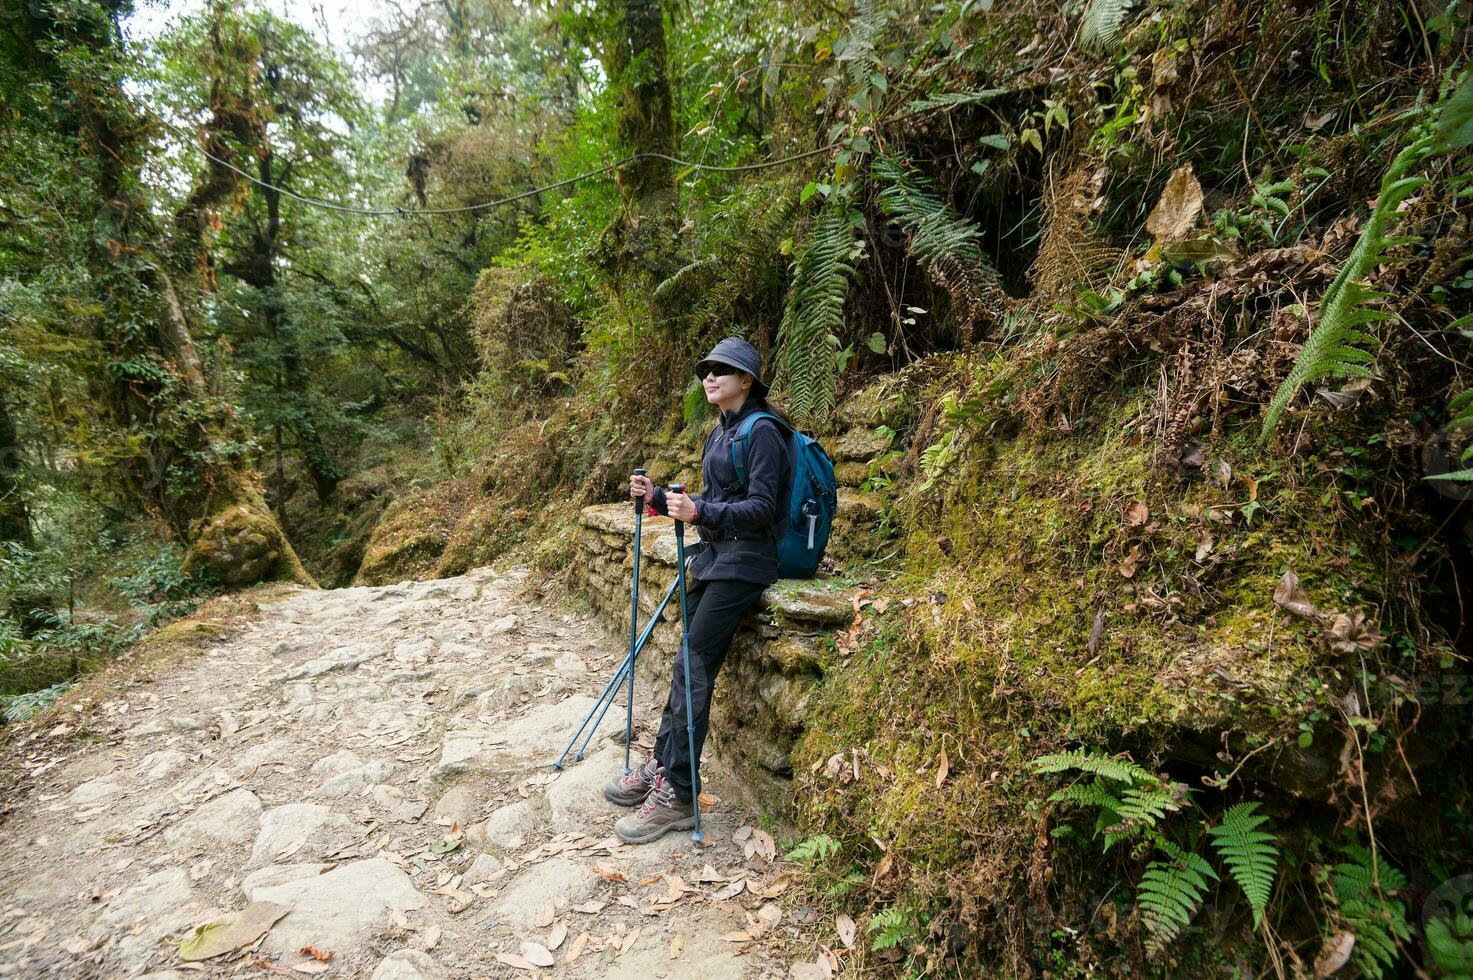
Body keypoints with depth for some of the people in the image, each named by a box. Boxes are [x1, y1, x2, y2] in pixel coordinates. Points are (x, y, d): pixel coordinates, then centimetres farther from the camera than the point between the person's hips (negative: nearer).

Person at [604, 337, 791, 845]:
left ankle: (676, 796, -1)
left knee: (693, 670, -10)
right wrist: (658, 498, 7)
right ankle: (660, 765, 23)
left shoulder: (761, 432, -12)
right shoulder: (719, 433, 16)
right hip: (712, 558, 9)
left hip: (743, 563, -9)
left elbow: (761, 508, -20)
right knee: (688, 666, 11)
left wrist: (700, 512, -33)